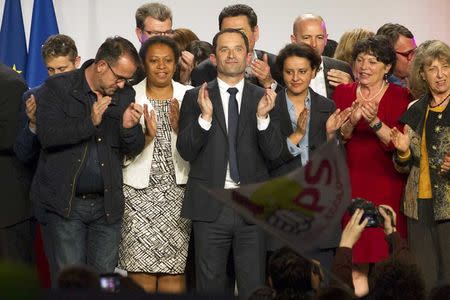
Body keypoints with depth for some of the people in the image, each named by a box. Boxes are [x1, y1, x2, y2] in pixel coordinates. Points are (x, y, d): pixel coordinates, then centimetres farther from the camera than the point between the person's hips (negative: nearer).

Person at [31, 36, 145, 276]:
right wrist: (89, 122, -22)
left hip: (107, 204, 4)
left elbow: (134, 150, 9)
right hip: (66, 203, -3)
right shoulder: (58, 88, -3)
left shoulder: (125, 95, 7)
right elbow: (47, 135, -15)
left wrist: (129, 128, -13)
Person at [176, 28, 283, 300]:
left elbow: (274, 152, 0)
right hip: (210, 206, 0)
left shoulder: (263, 98, 6)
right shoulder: (195, 98, 4)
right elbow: (186, 151, -3)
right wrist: (205, 116, -17)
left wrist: (263, 116, -17)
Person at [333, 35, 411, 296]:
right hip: (351, 181, 2)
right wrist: (351, 120, -18)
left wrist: (375, 122, -24)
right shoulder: (343, 93, 8)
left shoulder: (401, 97, 0)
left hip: (386, 184, -2)